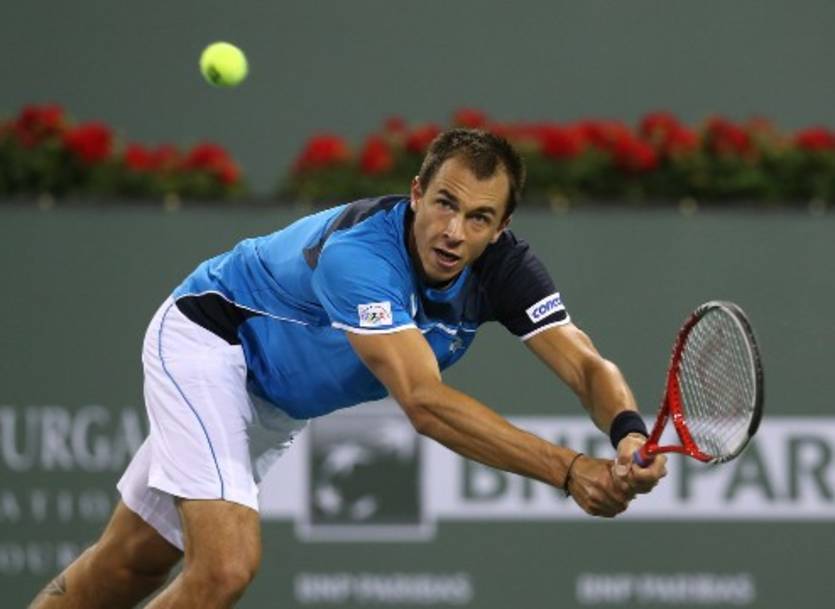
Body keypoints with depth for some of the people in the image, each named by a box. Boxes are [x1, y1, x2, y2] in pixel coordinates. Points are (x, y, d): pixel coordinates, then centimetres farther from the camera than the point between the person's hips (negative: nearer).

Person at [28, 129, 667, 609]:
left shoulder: (504, 267, -19)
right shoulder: (357, 252, -39)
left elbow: (587, 367, -24)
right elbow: (424, 401, -47)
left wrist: (629, 432, -48)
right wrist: (568, 468, -53)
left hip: (276, 395, 7)